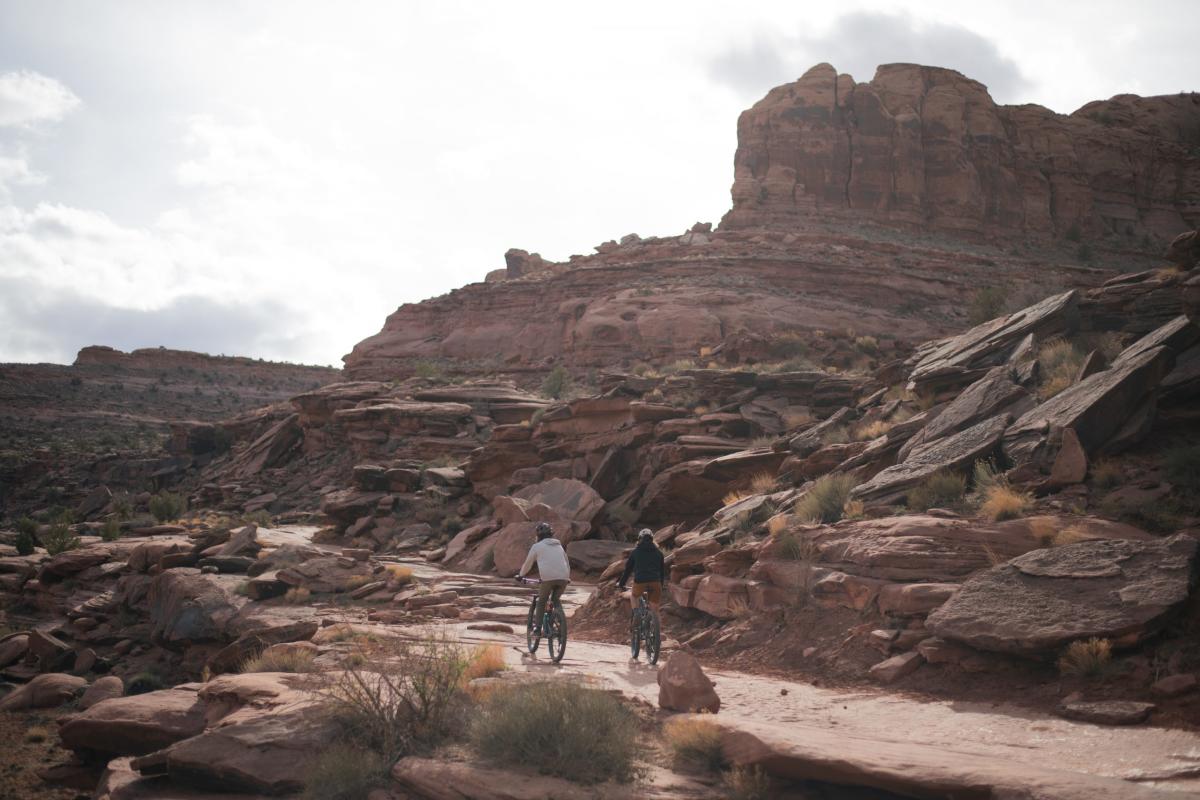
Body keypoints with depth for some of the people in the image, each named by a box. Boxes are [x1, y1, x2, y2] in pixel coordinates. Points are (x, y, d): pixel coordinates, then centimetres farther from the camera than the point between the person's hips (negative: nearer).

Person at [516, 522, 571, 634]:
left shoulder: (537, 546, 11)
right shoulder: (559, 545, 26)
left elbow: (528, 563, 17)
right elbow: (567, 563, 32)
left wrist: (520, 575, 33)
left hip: (547, 577, -4)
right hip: (563, 578, 4)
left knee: (541, 602, 12)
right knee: (555, 601, 20)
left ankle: (537, 627, 3)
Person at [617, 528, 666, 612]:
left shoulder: (635, 552, 12)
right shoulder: (658, 552, 17)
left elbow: (628, 568, 16)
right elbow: (662, 570, 23)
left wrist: (621, 583, 27)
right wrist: (661, 585, 35)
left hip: (640, 582, -1)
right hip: (655, 582, 1)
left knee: (633, 595, 31)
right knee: (654, 610, 10)